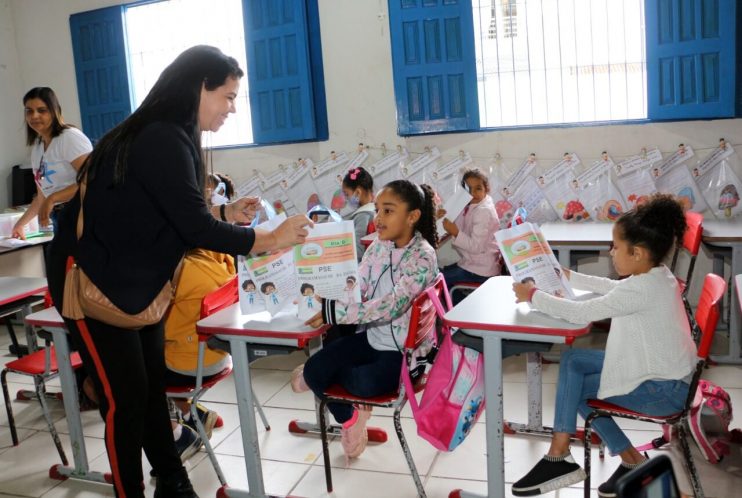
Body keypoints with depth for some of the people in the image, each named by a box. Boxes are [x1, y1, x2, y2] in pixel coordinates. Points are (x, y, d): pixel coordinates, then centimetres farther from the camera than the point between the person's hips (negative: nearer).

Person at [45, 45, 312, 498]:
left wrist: (227, 213, 0)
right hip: (91, 277, -9)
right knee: (125, 398, -1)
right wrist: (273, 239, -19)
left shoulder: (169, 136, 4)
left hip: (134, 279, 9)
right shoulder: (161, 141, -25)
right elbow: (195, 229, -27)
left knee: (153, 385, 12)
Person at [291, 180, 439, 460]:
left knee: (364, 383, -31)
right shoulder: (379, 247, 1)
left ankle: (327, 375, 7)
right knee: (313, 370, -11)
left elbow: (389, 305, -31)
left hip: (403, 348, -6)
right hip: (371, 336, 6)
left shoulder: (422, 257, -20)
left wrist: (332, 311, -37)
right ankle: (349, 420, 18)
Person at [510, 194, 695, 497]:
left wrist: (533, 296, -15)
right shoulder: (655, 275, 2)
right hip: (664, 371, 9)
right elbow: (612, 287, 22)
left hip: (664, 390, -9)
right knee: (572, 360, 6)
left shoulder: (641, 289, -28)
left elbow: (580, 313, -26)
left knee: (575, 386, 1)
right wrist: (569, 276, 24)